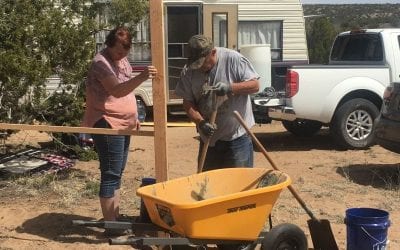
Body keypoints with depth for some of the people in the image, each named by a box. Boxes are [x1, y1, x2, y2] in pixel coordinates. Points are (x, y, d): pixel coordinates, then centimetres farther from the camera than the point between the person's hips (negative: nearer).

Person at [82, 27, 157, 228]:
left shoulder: (122, 60, 11)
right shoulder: (101, 62, -18)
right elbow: (116, 90, -34)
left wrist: (133, 117, 19)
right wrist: (141, 78, -47)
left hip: (122, 125, 10)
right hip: (107, 126, -9)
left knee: (117, 173, 16)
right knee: (110, 175, -7)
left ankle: (115, 217, 26)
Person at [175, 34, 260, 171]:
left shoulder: (233, 59, -13)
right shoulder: (188, 71, -4)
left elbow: (254, 85, -10)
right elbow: (188, 103, 0)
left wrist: (230, 87, -26)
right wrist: (200, 122, -18)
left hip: (237, 135, -4)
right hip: (209, 137, 4)